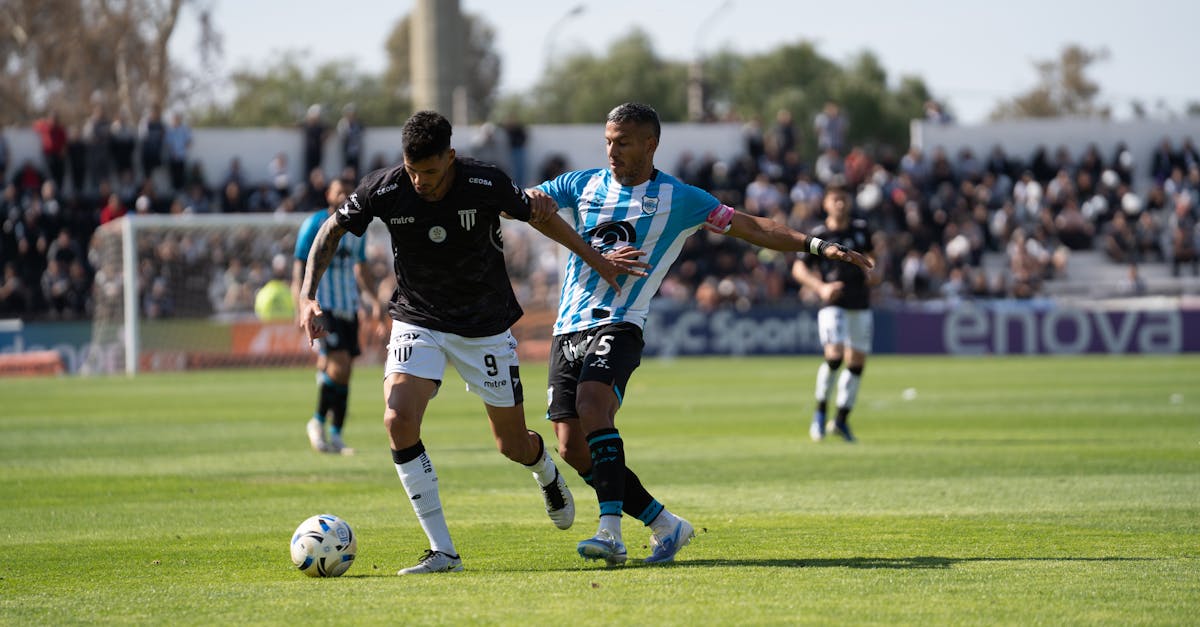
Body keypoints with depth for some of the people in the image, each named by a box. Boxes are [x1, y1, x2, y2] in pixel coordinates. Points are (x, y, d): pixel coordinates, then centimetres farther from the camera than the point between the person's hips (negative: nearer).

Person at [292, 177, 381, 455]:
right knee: (338, 364, -19)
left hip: (349, 306, 6)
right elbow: (300, 265, -6)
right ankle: (318, 422, -2)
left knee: (343, 372, 4)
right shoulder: (315, 224, -4)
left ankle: (336, 435, 9)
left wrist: (373, 299, 16)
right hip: (323, 306, -6)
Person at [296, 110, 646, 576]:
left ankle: (547, 473, 48)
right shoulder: (384, 189, -18)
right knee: (399, 420, -24)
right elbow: (332, 230, -1)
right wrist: (307, 295, -12)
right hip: (417, 323, 0)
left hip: (486, 326, 0)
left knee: (513, 444, 7)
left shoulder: (486, 185, -20)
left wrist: (595, 259, 8)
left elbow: (538, 214, 0)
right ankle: (442, 551, -18)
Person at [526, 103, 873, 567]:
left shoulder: (678, 199, 5)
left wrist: (817, 245, -3)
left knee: (593, 404, -32)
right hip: (568, 329, 5)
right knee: (574, 450, -4)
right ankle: (665, 525, 11)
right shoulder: (582, 185, 13)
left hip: (618, 324, -5)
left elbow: (752, 228, 6)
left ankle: (611, 533, -37)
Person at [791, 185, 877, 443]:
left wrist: (871, 274, 4)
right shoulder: (818, 235, -4)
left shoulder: (861, 229, 8)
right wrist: (821, 287, -17)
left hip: (861, 305, 4)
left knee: (856, 363, 4)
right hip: (833, 304, -4)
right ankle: (820, 410, -2)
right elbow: (799, 268, -2)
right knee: (834, 355, -21)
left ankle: (842, 419, 16)